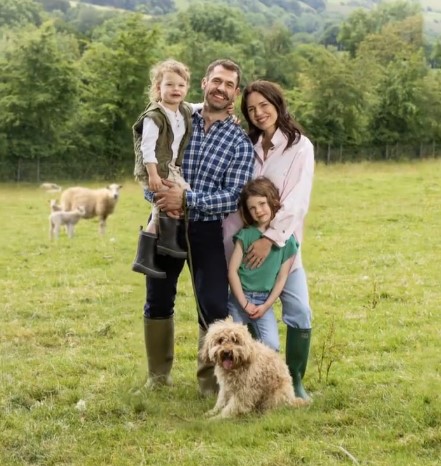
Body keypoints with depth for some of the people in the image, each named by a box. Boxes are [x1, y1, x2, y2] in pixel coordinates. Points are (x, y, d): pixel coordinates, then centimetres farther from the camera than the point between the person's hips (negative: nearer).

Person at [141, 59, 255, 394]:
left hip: (207, 230, -2)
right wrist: (158, 196, -16)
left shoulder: (241, 142, -2)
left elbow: (233, 198, -11)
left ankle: (211, 383, 10)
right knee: (158, 301, 11)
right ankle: (158, 375, 28)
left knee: (214, 308, -6)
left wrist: (187, 199, -22)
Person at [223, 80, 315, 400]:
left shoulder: (300, 146, -3)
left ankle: (295, 380, 3)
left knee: (299, 313, -11)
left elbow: (297, 201, -12)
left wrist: (270, 238, -20)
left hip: (281, 244, -3)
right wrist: (232, 241, -3)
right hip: (244, 242, 3)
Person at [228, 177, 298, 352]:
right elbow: (232, 271, -6)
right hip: (240, 299, 0)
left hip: (264, 302, 0)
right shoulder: (245, 235, -5)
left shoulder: (287, 240, -2)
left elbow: (281, 278, 0)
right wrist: (244, 303, -9)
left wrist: (265, 306, -6)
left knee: (271, 347, -13)